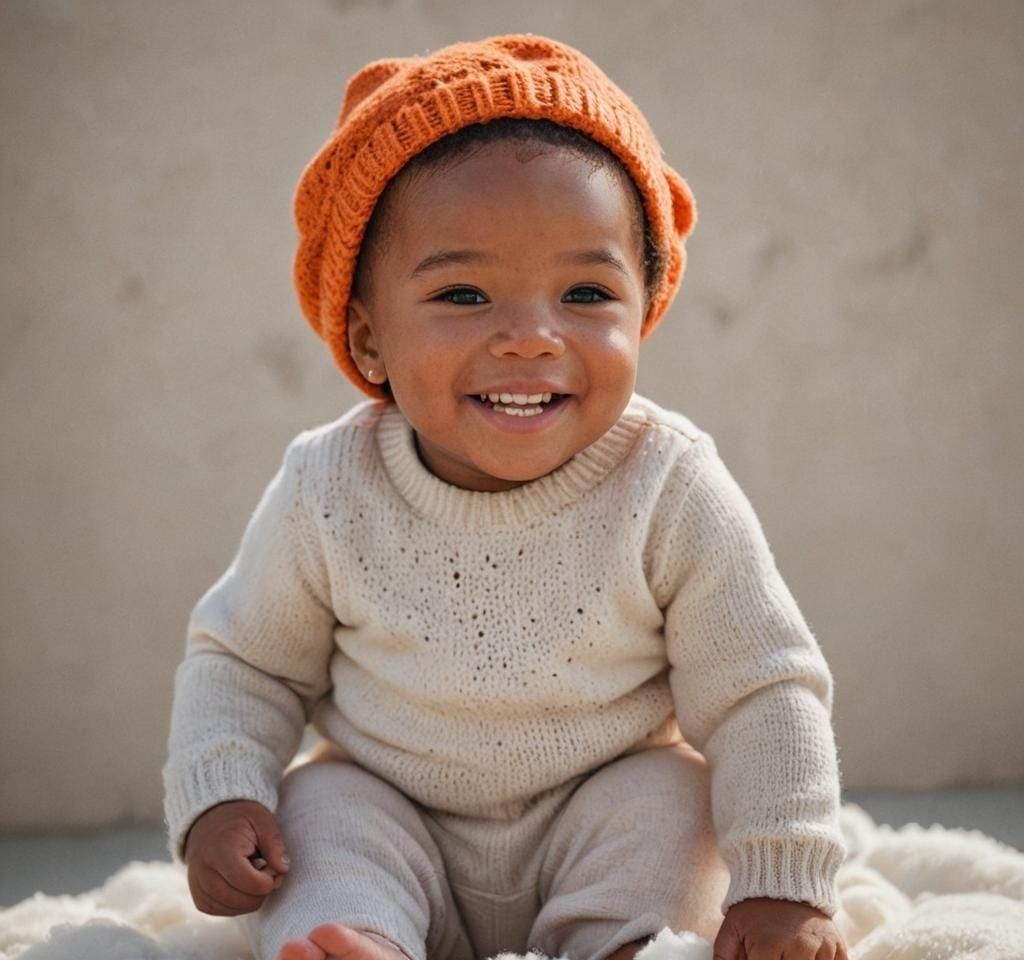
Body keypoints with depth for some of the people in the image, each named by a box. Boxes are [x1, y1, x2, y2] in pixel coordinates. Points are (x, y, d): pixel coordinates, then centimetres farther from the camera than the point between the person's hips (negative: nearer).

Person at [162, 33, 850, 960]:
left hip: (606, 822, -1)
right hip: (393, 824, 1)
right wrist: (217, 798, -16)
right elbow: (243, 661, 1)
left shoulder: (674, 495, -19)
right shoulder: (326, 494, -15)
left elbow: (763, 695, -12)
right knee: (319, 804, -25)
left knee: (668, 792, -27)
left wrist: (785, 884, -20)